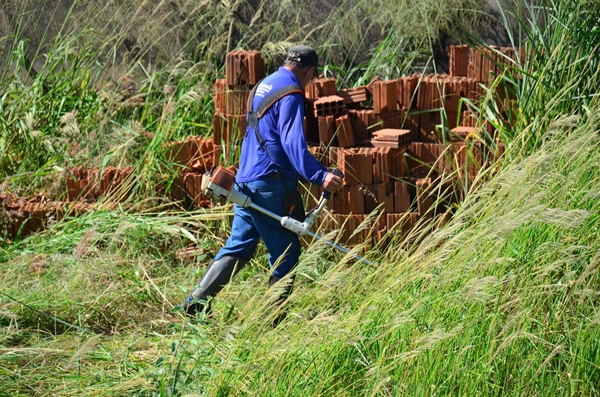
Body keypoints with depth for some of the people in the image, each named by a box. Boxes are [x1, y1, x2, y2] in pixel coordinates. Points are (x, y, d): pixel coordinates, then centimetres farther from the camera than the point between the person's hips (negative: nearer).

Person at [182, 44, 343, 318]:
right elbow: (294, 144, -24)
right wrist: (320, 175, -33)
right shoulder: (291, 94, -12)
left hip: (245, 181, 9)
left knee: (238, 246, 13)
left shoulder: (263, 85, 17)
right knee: (286, 252, 1)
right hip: (269, 185, -9)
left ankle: (196, 302, 6)